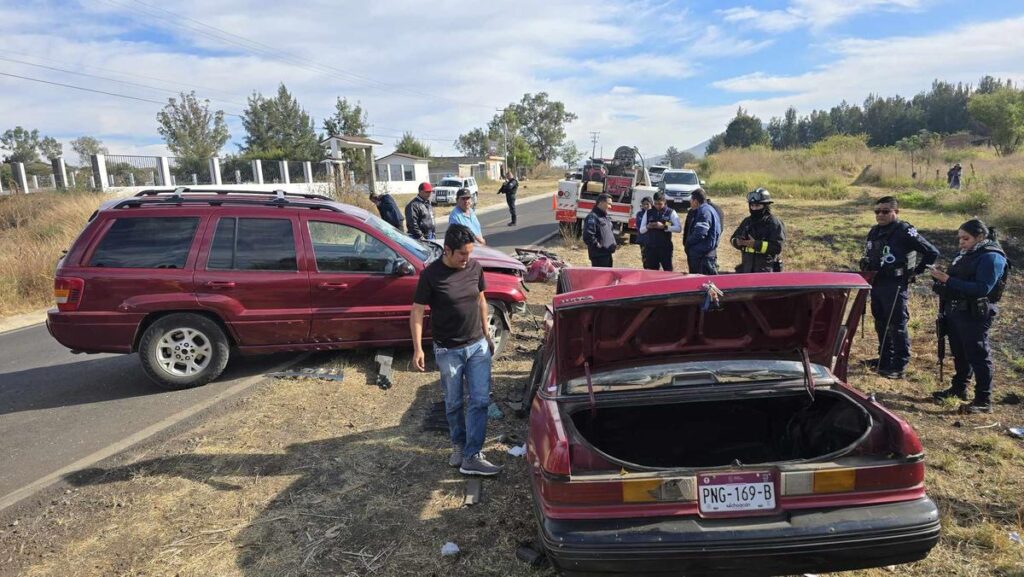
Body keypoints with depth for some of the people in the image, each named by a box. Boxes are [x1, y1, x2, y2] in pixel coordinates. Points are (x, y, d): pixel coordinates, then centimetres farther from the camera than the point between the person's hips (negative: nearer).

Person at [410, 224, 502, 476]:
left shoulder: (475, 267, -3)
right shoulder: (431, 275, -15)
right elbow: (417, 312, -11)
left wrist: (486, 334, 13)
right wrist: (418, 349, -17)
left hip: (478, 346, 3)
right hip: (448, 351, -3)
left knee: (479, 401, -1)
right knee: (454, 404, 12)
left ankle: (472, 457, 6)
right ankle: (459, 446, 35)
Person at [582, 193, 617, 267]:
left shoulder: (605, 217, 17)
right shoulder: (592, 217, -15)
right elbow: (588, 236, -26)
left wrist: (613, 244, 14)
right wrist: (598, 246, -19)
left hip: (607, 254, 10)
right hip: (599, 255, -10)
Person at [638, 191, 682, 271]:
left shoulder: (671, 212, 1)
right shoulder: (648, 213, 9)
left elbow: (679, 228, -8)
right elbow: (641, 230, 11)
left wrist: (664, 227, -19)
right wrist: (647, 227, -10)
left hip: (665, 247, -3)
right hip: (651, 247, 3)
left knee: (668, 270, 2)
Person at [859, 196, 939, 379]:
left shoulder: (905, 232, -13)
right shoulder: (874, 231, 10)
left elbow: (932, 252, -11)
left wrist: (916, 272, -6)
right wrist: (865, 264, 9)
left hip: (895, 286, -8)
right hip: (876, 283, 8)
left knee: (897, 326, -2)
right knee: (881, 323, 16)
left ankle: (899, 366, 5)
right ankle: (885, 358, 30)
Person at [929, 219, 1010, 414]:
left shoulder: (992, 257, -14)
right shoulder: (966, 254, 12)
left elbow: (982, 289, -25)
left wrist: (948, 280, -28)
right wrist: (941, 278, 3)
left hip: (975, 316, -8)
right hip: (955, 311, 8)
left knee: (978, 356, -2)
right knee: (959, 353, 19)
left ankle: (984, 401, 6)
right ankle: (959, 388, 34)